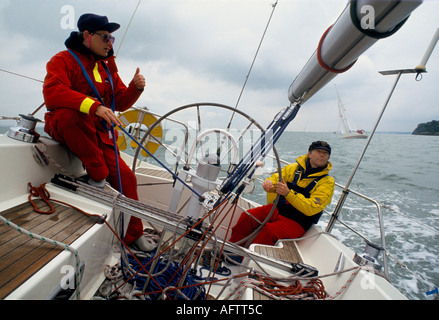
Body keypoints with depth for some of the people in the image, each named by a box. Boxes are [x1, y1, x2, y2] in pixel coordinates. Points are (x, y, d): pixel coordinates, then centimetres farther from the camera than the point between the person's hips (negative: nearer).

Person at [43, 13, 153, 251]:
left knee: (125, 177, -9)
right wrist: (95, 106, -36)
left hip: (99, 135, 5)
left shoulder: (108, 67, 16)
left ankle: (133, 234, 6)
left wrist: (135, 88, -10)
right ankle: (98, 175, -23)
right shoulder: (63, 60, -3)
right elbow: (52, 93, -23)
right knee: (73, 115, -40)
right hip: (63, 127, -4)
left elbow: (120, 102, 9)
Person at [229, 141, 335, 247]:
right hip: (277, 209, 4)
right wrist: (269, 183, -18)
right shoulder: (293, 168, 8)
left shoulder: (327, 182, -4)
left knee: (269, 231, -32)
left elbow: (311, 208, -16)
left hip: (296, 223, -4)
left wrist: (288, 193, -30)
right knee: (247, 216, -19)